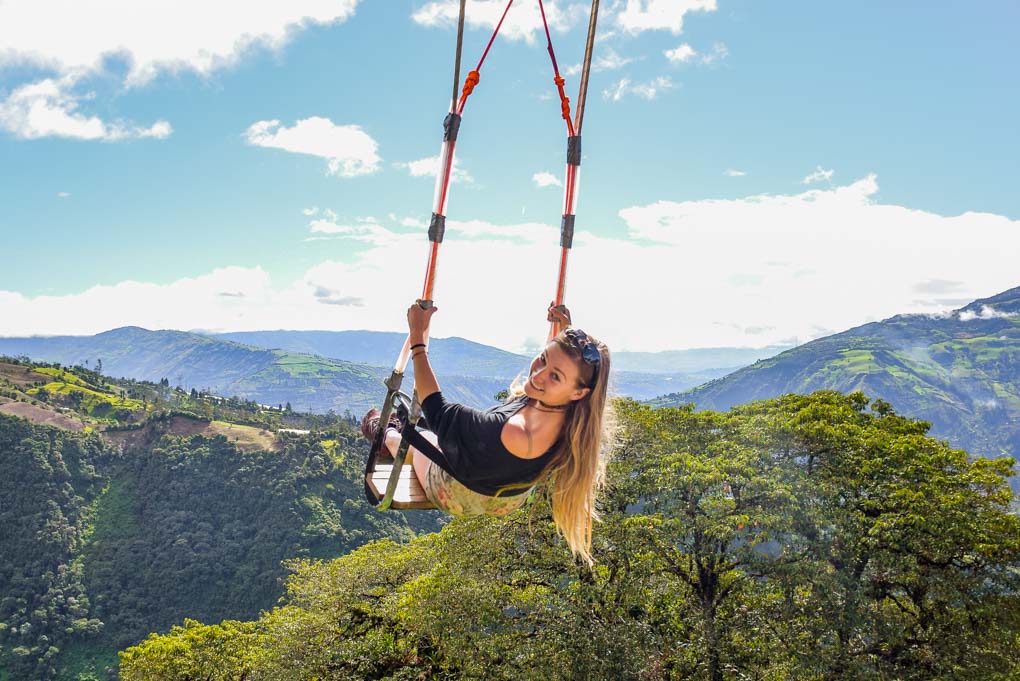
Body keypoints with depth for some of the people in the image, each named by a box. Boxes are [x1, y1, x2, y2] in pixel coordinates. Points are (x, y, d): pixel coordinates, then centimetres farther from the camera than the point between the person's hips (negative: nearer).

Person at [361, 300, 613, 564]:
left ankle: (387, 437, 61)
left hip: (456, 499, -6)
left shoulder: (512, 435, -51)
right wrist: (567, 330, -5)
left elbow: (437, 411, -34)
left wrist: (418, 339, -30)